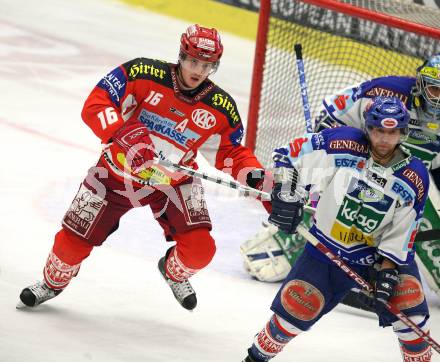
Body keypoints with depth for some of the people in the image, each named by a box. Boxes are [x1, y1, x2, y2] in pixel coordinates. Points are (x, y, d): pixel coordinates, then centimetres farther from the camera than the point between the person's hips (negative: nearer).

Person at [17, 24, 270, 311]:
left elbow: (231, 153, 0)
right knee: (74, 240, 1)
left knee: (199, 249, -15)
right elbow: (96, 104, -24)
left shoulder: (221, 108, -12)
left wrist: (254, 174, -20)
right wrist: (122, 134, -41)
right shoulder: (143, 73, -21)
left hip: (174, 183, 1)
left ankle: (174, 272, 23)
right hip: (118, 172, -1)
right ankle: (54, 282, 36)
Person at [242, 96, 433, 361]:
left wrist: (387, 275, -17)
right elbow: (289, 156, -9)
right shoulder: (342, 144, -18)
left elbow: (402, 236, -10)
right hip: (326, 248, -1)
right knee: (294, 308, -4)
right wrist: (286, 197, -18)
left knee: (410, 303, -16)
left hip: (381, 254, 1)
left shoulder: (415, 178, -13)